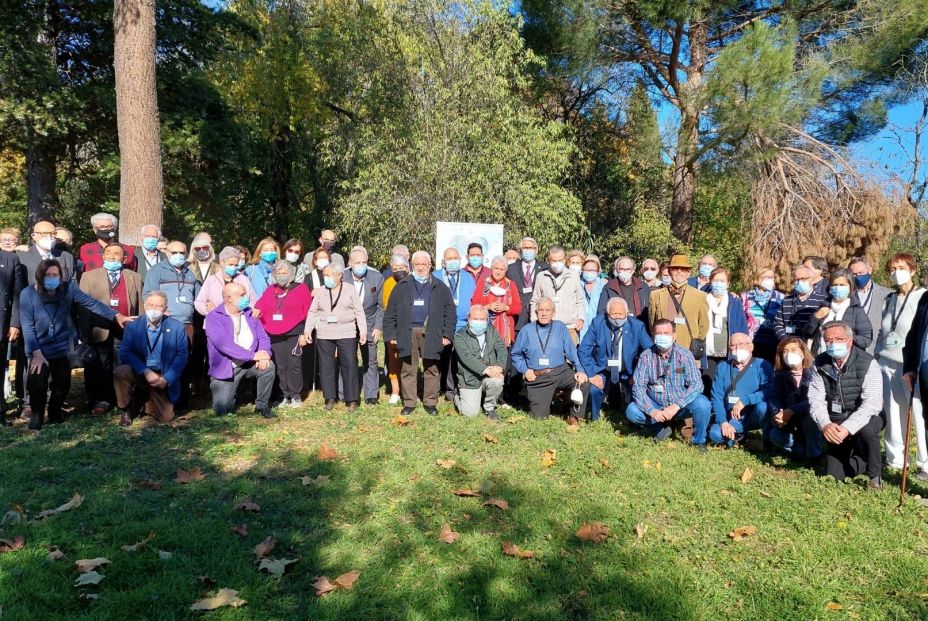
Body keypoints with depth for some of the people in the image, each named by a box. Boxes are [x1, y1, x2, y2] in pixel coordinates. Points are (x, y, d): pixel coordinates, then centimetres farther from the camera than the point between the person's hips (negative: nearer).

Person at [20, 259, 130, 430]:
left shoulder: (67, 289, -5)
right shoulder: (28, 294, -9)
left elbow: (92, 303, -11)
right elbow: (28, 327, -11)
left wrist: (116, 315, -21)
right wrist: (36, 353, -18)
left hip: (63, 348, 2)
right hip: (39, 350, -2)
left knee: (63, 384, 8)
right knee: (37, 383, -13)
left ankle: (55, 412, 36)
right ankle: (37, 413, 15)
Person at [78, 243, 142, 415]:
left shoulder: (134, 278, 13)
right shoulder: (90, 276, 9)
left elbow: (140, 306, 9)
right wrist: (84, 333, -6)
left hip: (127, 331, 1)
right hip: (100, 331, 0)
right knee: (100, 369, 5)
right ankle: (101, 401, 16)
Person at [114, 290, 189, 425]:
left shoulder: (177, 327, -3)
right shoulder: (133, 326, -2)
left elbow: (182, 356, -5)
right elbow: (125, 353, -12)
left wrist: (166, 379, -16)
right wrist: (146, 371, -26)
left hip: (162, 378, 0)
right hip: (139, 373, 0)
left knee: (165, 418, -8)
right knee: (121, 371, -33)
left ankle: (146, 402, 29)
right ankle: (125, 409, -5)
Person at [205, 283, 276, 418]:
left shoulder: (249, 314, 7)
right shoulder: (214, 318, -11)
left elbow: (263, 337, 2)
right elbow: (224, 344, -25)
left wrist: (263, 352, -22)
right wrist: (253, 355, -30)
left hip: (249, 364, 4)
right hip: (225, 369, -4)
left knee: (268, 366, -26)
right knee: (222, 410, -10)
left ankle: (262, 405, -5)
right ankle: (227, 393, 27)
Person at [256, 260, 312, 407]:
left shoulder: (301, 289, 3)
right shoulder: (270, 291, 16)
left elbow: (307, 313, -2)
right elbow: (261, 306, 3)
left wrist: (304, 333, -8)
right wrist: (257, 310, -20)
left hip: (294, 334, -4)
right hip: (275, 336, 4)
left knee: (294, 365, -6)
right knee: (280, 366, 6)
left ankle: (296, 396, 4)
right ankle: (286, 395, 15)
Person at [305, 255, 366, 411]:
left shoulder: (350, 290, 0)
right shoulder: (320, 292, 7)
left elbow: (359, 312, 0)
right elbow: (312, 312, 9)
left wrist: (363, 331, -5)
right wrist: (307, 330, 2)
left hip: (347, 334, -2)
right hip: (324, 334, 3)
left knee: (349, 365, -4)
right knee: (326, 366, 6)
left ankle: (352, 399, 4)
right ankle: (330, 397, 18)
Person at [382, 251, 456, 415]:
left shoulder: (440, 287, 9)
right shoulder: (402, 286, 10)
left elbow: (449, 311, 7)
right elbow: (390, 313, 9)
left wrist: (447, 334, 0)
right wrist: (391, 334, 2)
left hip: (431, 333, 0)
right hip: (407, 333, 1)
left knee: (431, 369, 4)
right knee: (408, 369, 3)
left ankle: (430, 402, 14)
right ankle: (409, 403, 13)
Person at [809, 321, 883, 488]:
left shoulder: (868, 364, -19)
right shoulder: (820, 364, -9)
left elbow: (872, 404, -28)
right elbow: (815, 401, -12)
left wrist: (847, 428, -40)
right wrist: (826, 424, -32)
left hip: (862, 420, -3)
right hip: (834, 424, 3)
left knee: (866, 429, -38)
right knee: (834, 476, 2)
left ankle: (875, 475, -11)